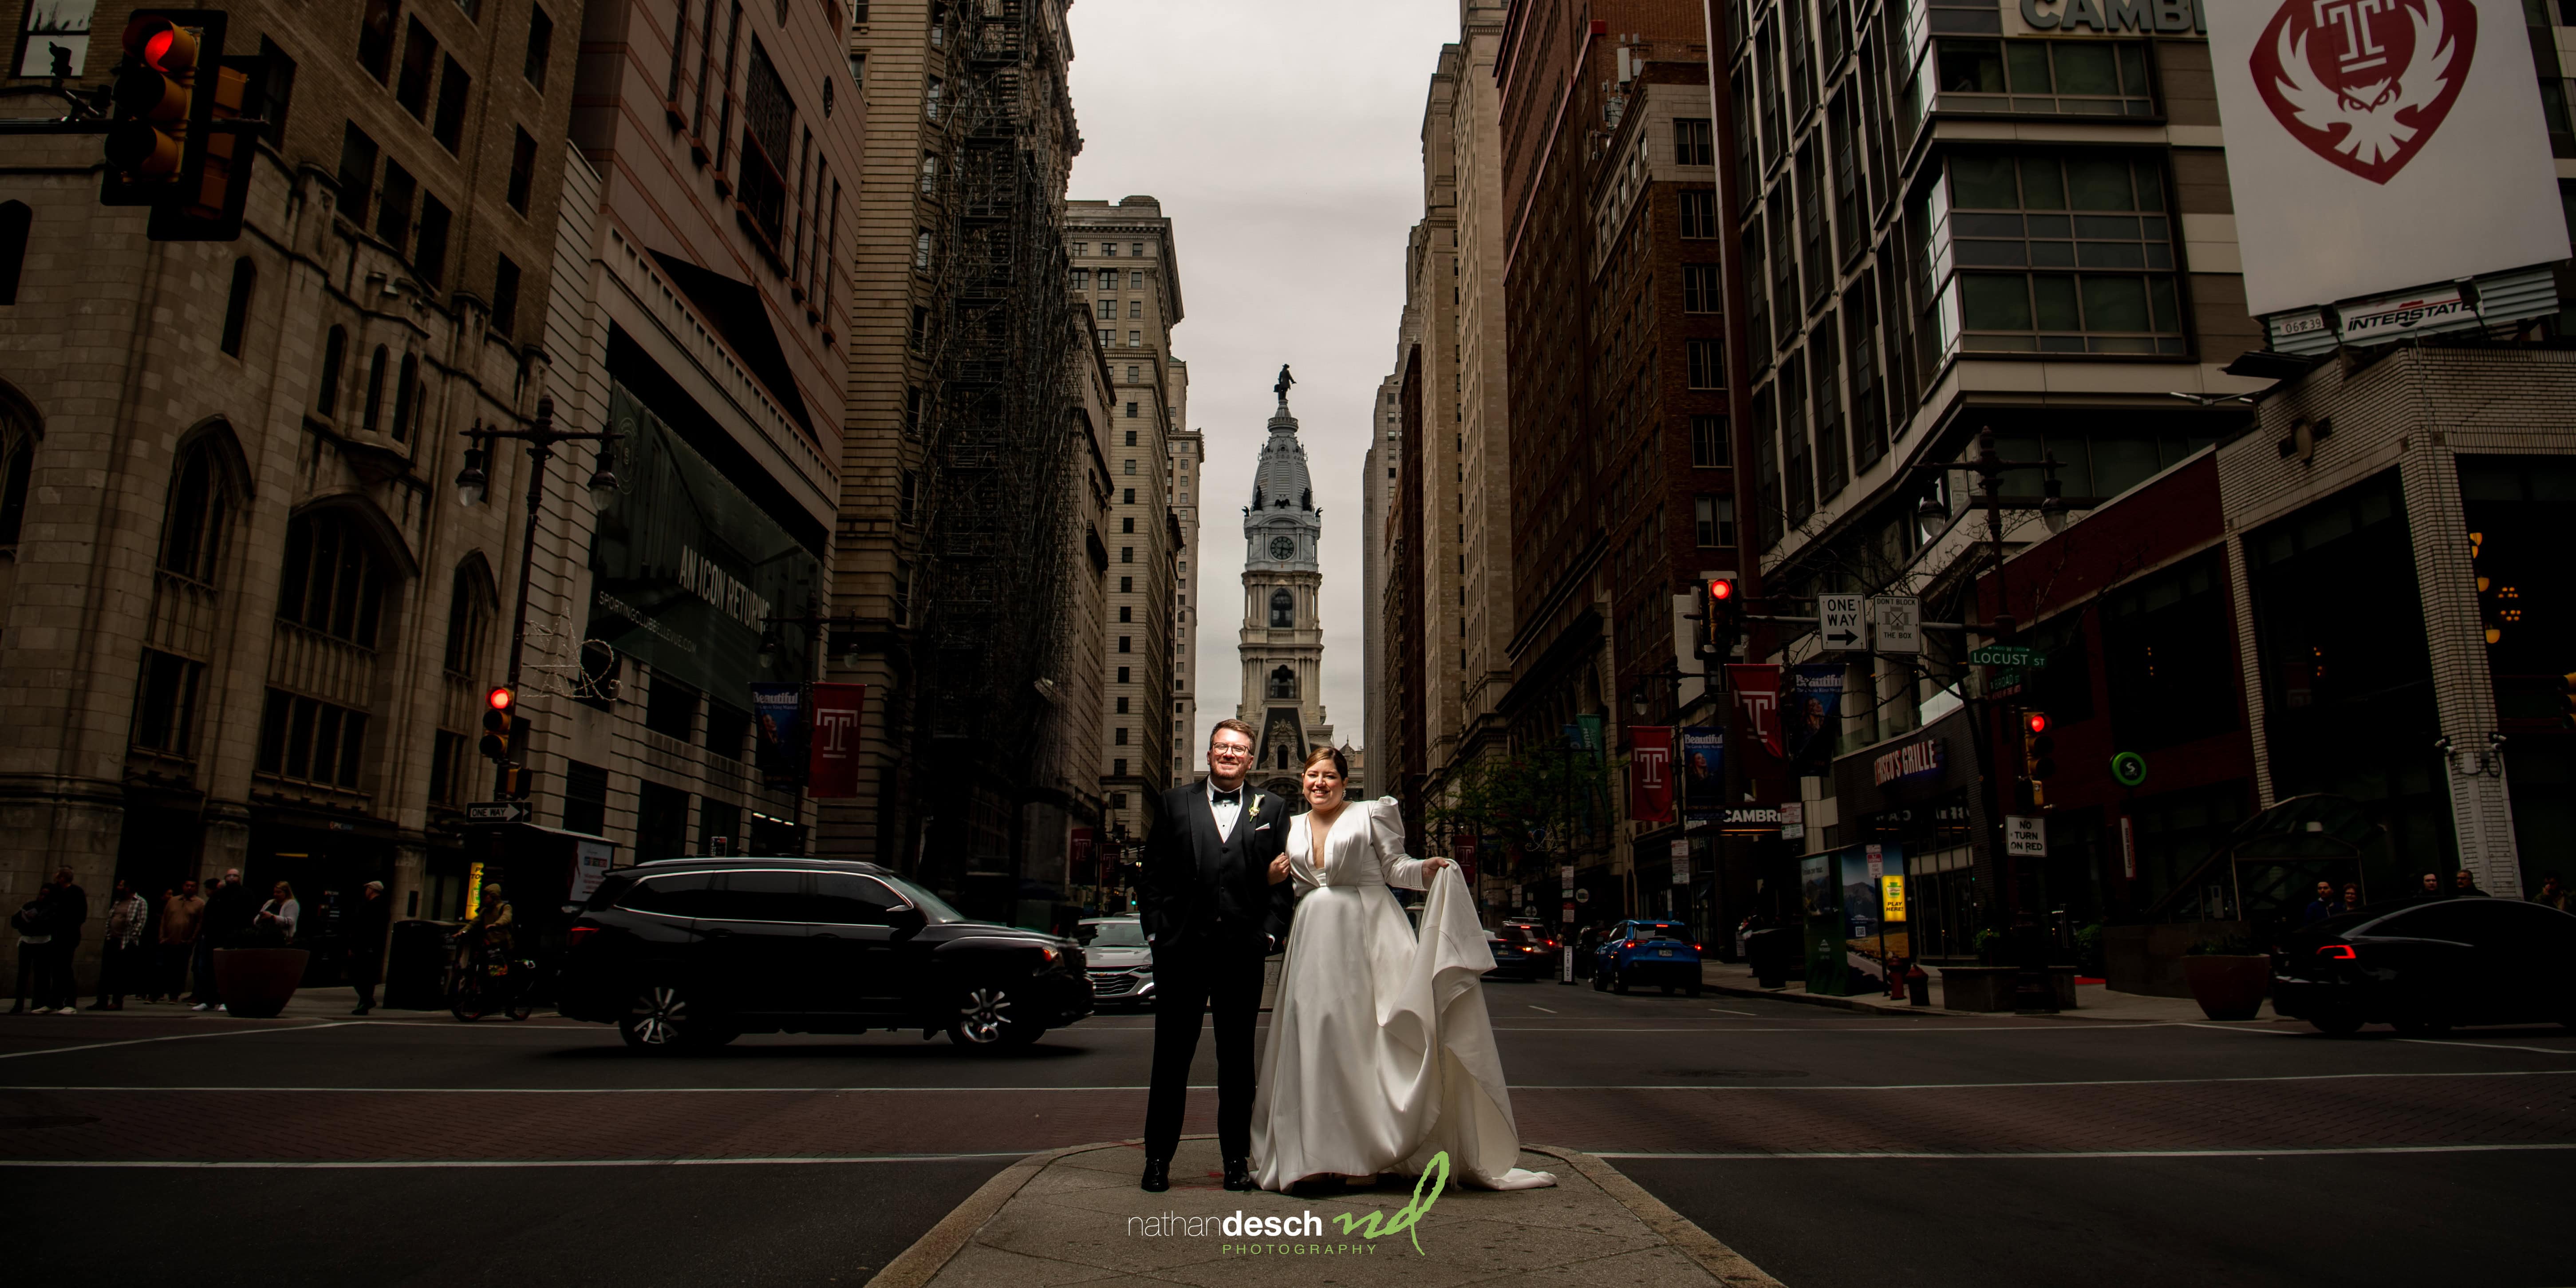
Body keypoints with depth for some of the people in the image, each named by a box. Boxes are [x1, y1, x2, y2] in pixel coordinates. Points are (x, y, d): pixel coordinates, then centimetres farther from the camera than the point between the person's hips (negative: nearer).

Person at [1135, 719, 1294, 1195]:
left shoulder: (1272, 809, 9)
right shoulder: (1176, 802, 9)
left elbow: (1284, 878, 6)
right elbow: (1152, 874, 6)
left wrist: (1270, 934, -4)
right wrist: (1156, 931, -2)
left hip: (1243, 951, 1)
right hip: (1182, 949, 0)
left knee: (1238, 1060, 9)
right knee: (1171, 1057, 5)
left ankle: (1237, 1159, 19)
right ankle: (1158, 1159, 15)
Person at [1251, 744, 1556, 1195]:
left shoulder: (1370, 814, 4)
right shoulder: (1293, 828, 16)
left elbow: (1395, 865, -1)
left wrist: (1426, 870, -19)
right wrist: (1277, 876, 3)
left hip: (1368, 933, -4)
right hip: (1316, 938, 4)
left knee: (1379, 1035, -9)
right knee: (1316, 1036, -1)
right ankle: (1319, 1155, 3)